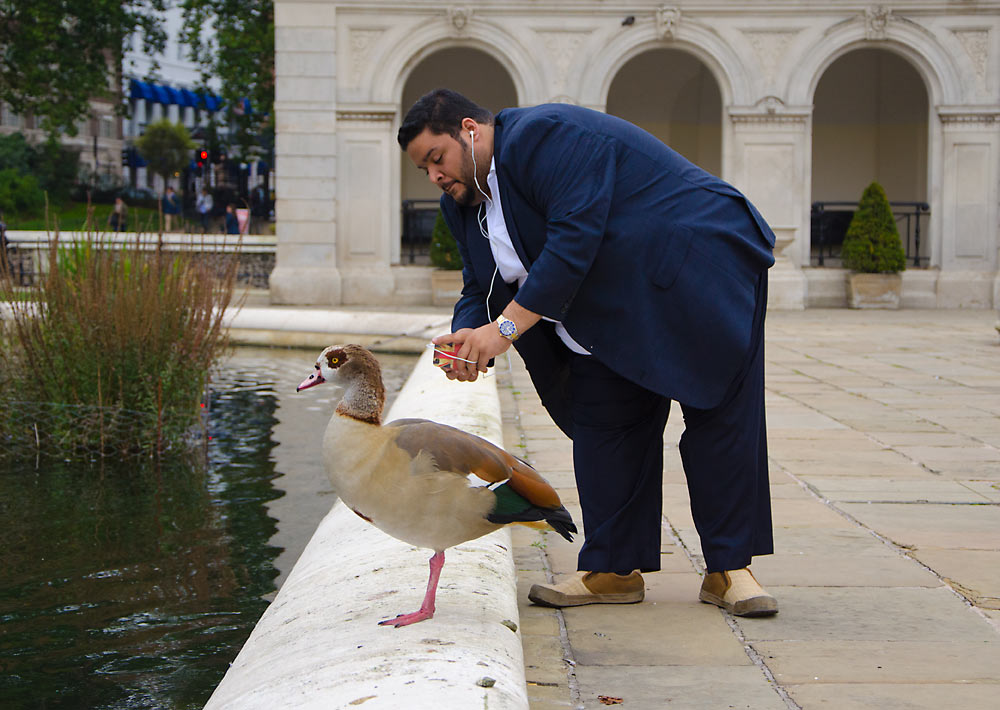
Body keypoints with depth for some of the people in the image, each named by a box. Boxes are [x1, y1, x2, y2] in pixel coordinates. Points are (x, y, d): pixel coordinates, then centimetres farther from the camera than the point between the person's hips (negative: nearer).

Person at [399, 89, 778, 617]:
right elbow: (481, 287, 6)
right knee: (601, 421, 1)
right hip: (619, 312, 9)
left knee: (719, 414, -6)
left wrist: (506, 326, -31)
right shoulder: (469, 201, 8)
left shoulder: (540, 137, -22)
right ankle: (612, 570, 5)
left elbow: (574, 241, -30)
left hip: (699, 269, -9)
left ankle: (729, 571, -1)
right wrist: (469, 337, -18)